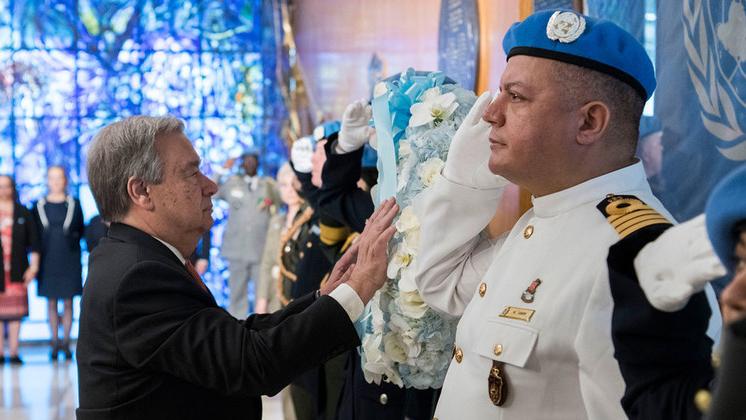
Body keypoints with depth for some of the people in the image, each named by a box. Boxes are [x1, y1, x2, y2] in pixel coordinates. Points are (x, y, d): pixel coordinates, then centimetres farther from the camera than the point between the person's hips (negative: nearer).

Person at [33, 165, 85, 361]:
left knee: (68, 302, 2)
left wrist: (72, 239, -10)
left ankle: (66, 342, 9)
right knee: (51, 302, 5)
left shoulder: (74, 204, 4)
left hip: (69, 259, -1)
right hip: (48, 260, 1)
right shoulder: (39, 206, 5)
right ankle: (55, 343, 12)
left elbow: (81, 230, 8)